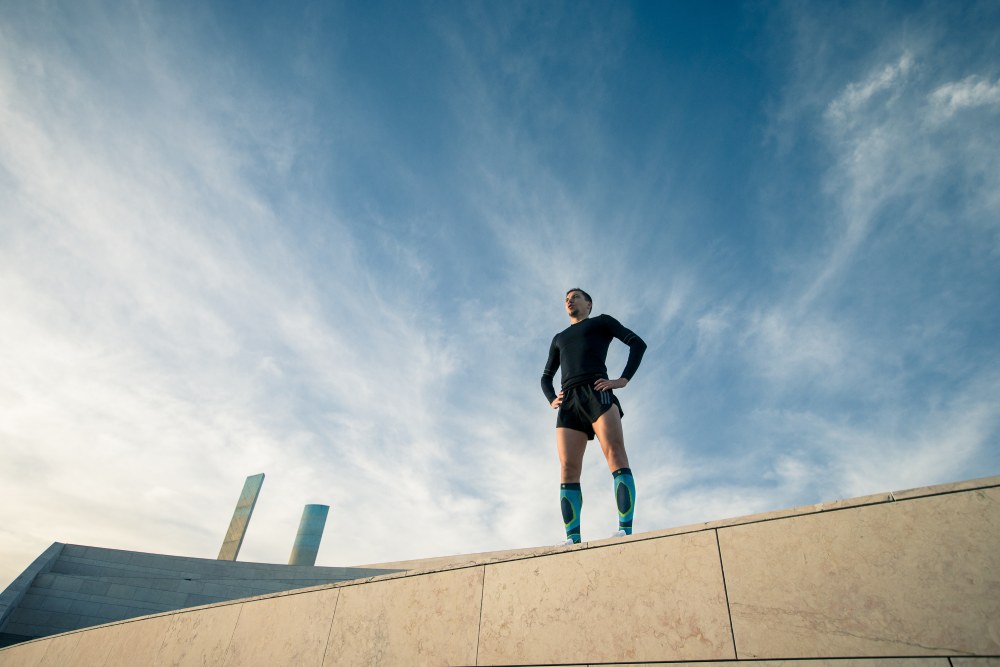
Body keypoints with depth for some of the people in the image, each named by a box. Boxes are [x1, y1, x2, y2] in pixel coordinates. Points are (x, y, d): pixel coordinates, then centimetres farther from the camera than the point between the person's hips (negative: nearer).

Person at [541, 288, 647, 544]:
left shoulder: (601, 322, 21)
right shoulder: (559, 338, 35)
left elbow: (637, 343, 8)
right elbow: (546, 377, 36)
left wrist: (623, 379, -6)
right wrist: (551, 400, 14)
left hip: (597, 391, -4)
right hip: (568, 402, 4)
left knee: (615, 454, -21)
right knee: (568, 469, -12)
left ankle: (625, 529, -30)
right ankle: (573, 538, -21)